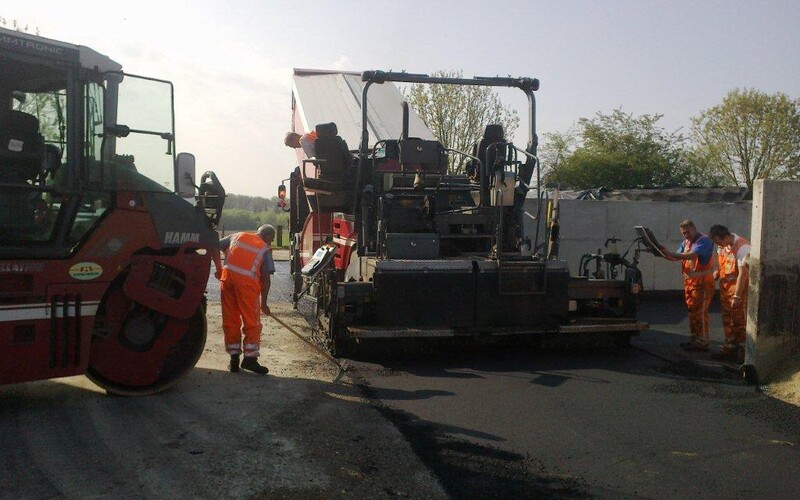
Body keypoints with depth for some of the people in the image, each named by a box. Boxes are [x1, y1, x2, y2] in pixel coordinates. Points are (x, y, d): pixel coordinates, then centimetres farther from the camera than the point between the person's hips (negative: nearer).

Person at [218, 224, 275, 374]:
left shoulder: (237, 236, 20)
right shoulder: (265, 249, 10)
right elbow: (266, 278, 6)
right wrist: (264, 303, 11)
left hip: (227, 278, 4)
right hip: (247, 282, -4)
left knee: (230, 320, 11)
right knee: (251, 322, 5)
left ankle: (234, 359, 16)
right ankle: (250, 358, 1)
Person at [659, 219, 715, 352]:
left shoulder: (704, 240, -12)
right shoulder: (686, 242, 14)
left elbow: (691, 255, -26)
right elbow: (677, 257, 10)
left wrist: (670, 253, -33)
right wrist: (665, 254, -9)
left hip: (701, 282, -8)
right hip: (689, 281, 8)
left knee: (700, 312, -6)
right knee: (692, 311, 13)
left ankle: (702, 342, -1)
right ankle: (694, 339, 22)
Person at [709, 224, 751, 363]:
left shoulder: (742, 247, -22)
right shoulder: (722, 245, 2)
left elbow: (742, 273, -23)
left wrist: (737, 296, -24)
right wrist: (717, 271, 2)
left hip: (739, 287, -8)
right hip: (725, 287, 8)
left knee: (739, 320, -3)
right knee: (728, 320, 14)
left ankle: (742, 351, 5)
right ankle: (729, 348, 24)